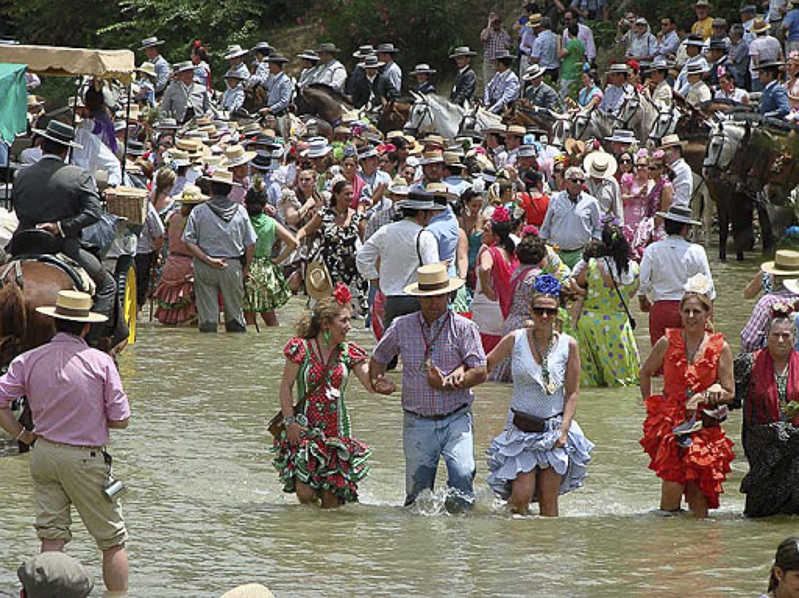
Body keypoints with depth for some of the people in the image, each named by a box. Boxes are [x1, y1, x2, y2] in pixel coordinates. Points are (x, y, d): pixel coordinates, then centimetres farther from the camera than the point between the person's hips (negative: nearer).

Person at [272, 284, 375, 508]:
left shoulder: (349, 353, 4)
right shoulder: (302, 348, -4)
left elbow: (372, 385, 0)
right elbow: (286, 387, -1)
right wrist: (290, 421, -9)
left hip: (337, 429, 3)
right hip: (306, 428, -3)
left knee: (331, 503, -3)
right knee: (305, 494, -11)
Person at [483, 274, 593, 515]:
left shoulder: (568, 345, -1)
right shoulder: (516, 340, -2)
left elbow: (572, 393, 1)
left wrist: (564, 430, -7)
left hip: (555, 429, 1)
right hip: (521, 429, 0)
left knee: (549, 501, -1)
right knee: (521, 496, -11)